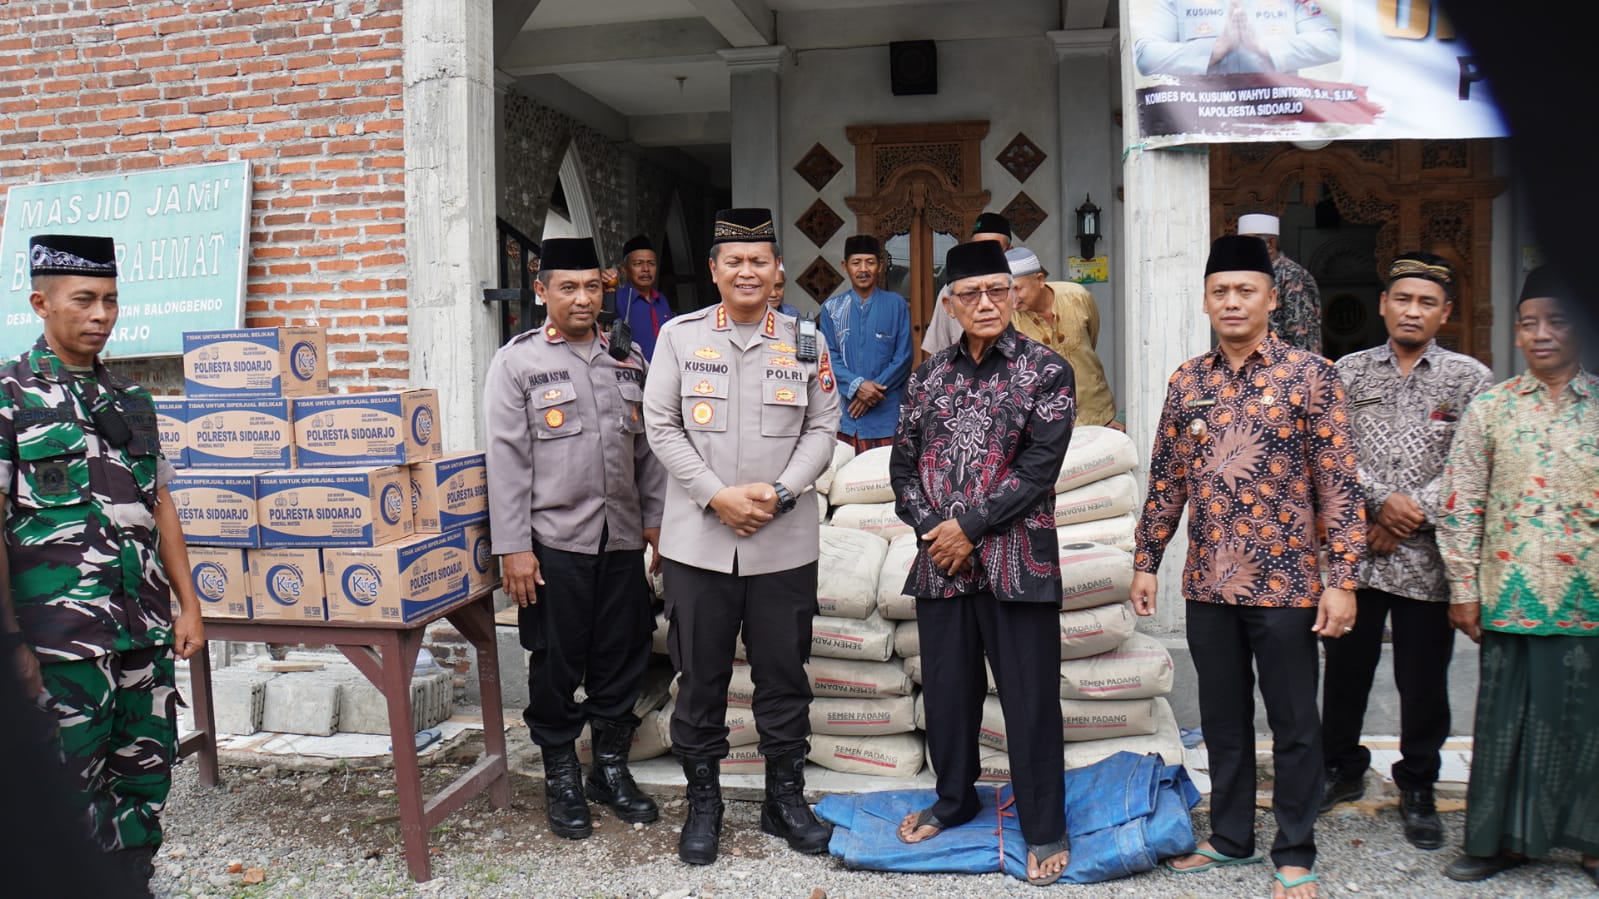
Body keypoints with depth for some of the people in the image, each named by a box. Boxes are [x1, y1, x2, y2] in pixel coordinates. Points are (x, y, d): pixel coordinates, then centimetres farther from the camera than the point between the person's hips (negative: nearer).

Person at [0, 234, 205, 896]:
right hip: (64, 636, -5)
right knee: (71, 790, 2)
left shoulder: (131, 399, 13)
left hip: (147, 630, 5)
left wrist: (187, 604, 11)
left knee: (145, 773, 13)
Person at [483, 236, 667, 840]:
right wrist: (513, 547, -10)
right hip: (554, 543, -4)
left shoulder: (629, 359, 11)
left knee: (622, 660, 10)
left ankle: (611, 767, 28)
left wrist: (657, 519, 9)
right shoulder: (516, 362, -1)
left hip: (624, 540, 4)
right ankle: (561, 777, 23)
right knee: (556, 665, 6)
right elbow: (506, 461, -6)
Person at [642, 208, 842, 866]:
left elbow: (822, 430, 4)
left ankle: (785, 798, 26)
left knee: (784, 676, 10)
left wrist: (778, 493, -11)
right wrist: (716, 496, -11)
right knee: (701, 677, 8)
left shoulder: (806, 344, 6)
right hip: (698, 540, -1)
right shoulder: (679, 336, 3)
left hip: (785, 543, 1)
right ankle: (702, 803, 24)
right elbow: (661, 425, -1)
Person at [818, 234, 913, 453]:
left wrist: (874, 389, -9)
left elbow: (903, 357, 2)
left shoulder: (896, 305, 5)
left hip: (885, 411, -1)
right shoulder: (832, 307, 8)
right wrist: (856, 385, -13)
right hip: (843, 413, 1)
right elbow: (829, 357, 3)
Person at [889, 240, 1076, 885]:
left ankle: (1044, 830, 17)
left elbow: (1038, 466, -11)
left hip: (1016, 560, -4)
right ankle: (954, 801, 35)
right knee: (947, 691, 15)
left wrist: (969, 527, -13)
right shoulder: (929, 376, 10)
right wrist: (931, 529, -6)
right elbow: (903, 463, 9)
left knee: (1030, 699, 3)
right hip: (939, 561, 4)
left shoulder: (1046, 371, -3)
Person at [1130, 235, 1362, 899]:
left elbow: (1339, 482, -8)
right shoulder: (1186, 382, 6)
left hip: (1286, 582, -4)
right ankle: (1230, 838, 31)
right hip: (1209, 583, 4)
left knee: (1294, 724, 8)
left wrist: (1343, 578, -12)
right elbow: (1165, 479, 11)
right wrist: (1145, 562, 11)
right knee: (1223, 720, 15)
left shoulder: (1310, 375, -5)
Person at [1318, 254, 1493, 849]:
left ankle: (1417, 789, 25)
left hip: (1427, 559, -1)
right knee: (1346, 669, 11)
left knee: (1423, 681, 7)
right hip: (1355, 549, 2)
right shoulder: (1349, 372, 7)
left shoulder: (1469, 378, 2)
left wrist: (1413, 516, -12)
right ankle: (1343, 770, 31)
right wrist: (1383, 500, -13)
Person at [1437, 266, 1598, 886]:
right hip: (1513, 596, 0)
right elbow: (1461, 503, 3)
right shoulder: (1490, 408, 4)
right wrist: (1463, 587, -1)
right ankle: (1506, 837, 20)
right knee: (1509, 716, 7)